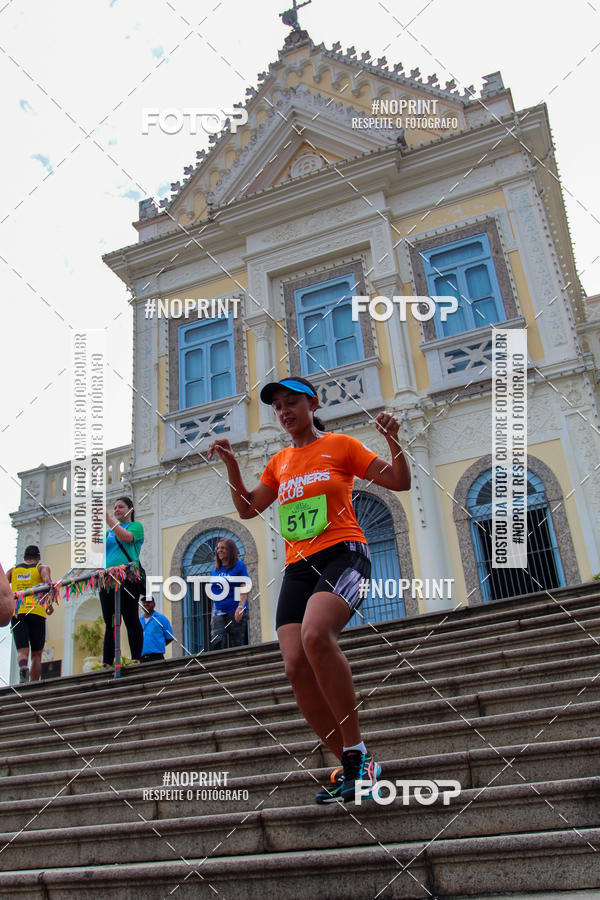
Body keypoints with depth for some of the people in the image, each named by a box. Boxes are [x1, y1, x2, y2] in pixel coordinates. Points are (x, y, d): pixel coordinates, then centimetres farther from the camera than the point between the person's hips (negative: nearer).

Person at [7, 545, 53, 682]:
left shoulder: (13, 570, 22)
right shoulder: (42, 567, 14)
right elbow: (47, 581, -8)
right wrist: (49, 601, -15)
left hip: (16, 612, 2)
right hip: (36, 612, -1)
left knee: (22, 650, -4)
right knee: (36, 654, 8)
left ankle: (23, 667, -37)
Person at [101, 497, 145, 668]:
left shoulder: (136, 526, 8)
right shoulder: (109, 531, 24)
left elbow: (127, 537, -13)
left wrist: (108, 518, -15)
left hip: (128, 578, -6)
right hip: (107, 580, 6)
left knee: (131, 620, -7)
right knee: (109, 623, 6)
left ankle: (136, 659, -6)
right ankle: (107, 663, 7)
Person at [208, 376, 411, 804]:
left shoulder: (340, 445, 8)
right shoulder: (280, 461, 22)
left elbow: (400, 481, 7)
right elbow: (247, 508, 25)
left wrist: (392, 439, -10)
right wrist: (231, 464, 13)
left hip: (342, 554, -5)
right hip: (298, 567, 5)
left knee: (315, 634, -33)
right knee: (296, 665, -13)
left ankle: (357, 754, -21)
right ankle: (352, 766, 2)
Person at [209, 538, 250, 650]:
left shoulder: (239, 565, 3)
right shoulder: (215, 569, 17)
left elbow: (244, 589, -5)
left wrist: (240, 607, -19)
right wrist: (213, 615, 16)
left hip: (235, 611, -4)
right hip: (219, 612, 4)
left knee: (236, 644, -3)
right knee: (215, 642, -15)